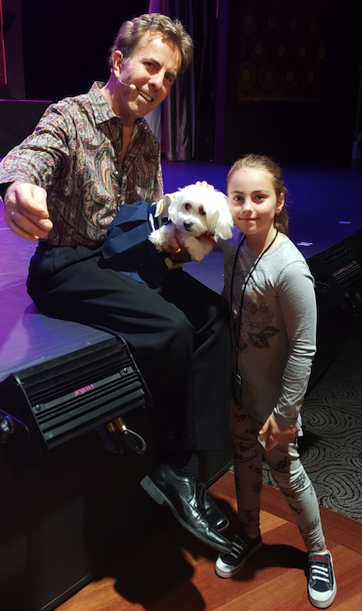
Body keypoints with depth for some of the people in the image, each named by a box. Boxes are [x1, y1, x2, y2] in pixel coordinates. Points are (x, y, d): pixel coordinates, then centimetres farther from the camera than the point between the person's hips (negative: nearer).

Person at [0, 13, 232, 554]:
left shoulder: (147, 140, 12)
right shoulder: (72, 116, -10)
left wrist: (175, 239, -9)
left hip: (123, 259, 8)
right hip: (67, 266, -7)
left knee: (212, 312, -12)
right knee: (170, 327, -28)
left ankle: (193, 456, -9)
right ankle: (172, 468, -9)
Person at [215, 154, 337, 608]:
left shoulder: (289, 268, -26)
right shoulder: (235, 248, -6)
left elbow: (303, 348, -21)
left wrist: (285, 412, -17)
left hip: (274, 393, -6)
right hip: (239, 384, 6)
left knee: (285, 471, 11)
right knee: (244, 460, 21)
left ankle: (318, 553, 37)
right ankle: (248, 535, 46)